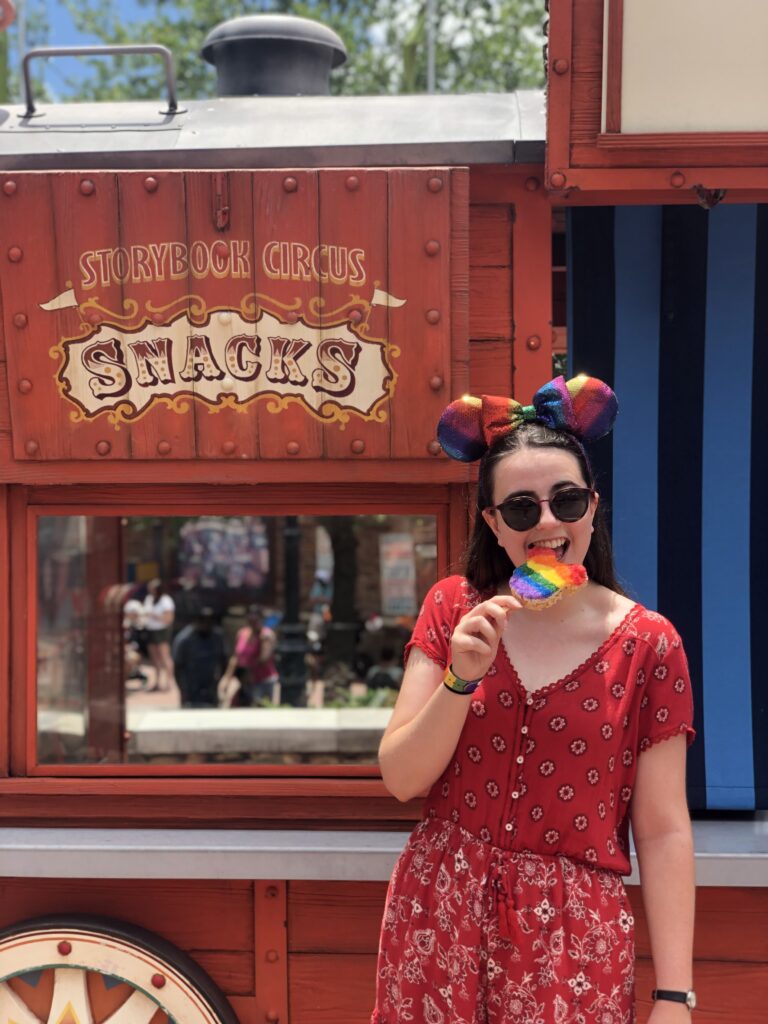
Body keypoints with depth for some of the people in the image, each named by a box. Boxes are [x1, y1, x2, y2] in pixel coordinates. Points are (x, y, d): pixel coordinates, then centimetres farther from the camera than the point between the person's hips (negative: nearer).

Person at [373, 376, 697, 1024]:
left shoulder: (647, 645, -7)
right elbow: (401, 779, -5)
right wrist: (462, 677, -21)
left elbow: (663, 832, -6)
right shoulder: (453, 609, -1)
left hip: (573, 939, -1)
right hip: (440, 921, 2)